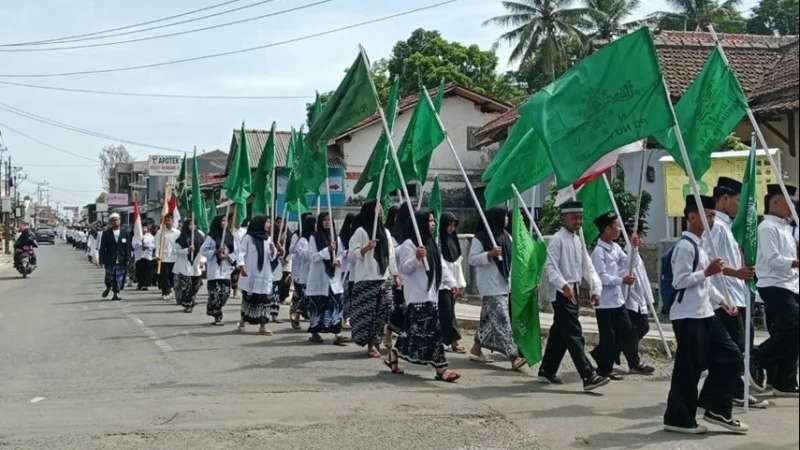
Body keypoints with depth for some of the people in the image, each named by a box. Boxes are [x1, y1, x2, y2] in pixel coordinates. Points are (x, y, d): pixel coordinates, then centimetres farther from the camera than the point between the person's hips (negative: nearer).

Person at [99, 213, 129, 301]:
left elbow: (128, 248, 6)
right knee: (110, 277, 0)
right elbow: (102, 248, 0)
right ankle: (108, 287, 29)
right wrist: (102, 260, -7)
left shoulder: (124, 234, 8)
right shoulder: (106, 234, 3)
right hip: (110, 261, -1)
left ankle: (116, 293, 11)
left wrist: (127, 259, -3)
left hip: (121, 261, 1)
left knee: (119, 278, 0)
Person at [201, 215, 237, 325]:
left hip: (226, 268, 5)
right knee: (215, 293, -10)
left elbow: (236, 251, 8)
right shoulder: (211, 236, -2)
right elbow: (203, 250, -2)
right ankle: (217, 316, -2)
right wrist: (215, 252, -15)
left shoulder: (230, 236, 10)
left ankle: (217, 313, 18)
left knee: (225, 292, 2)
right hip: (215, 269, -5)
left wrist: (227, 256, -10)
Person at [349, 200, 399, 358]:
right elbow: (352, 254, -6)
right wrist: (366, 248, -21)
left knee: (381, 313, 3)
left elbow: (391, 254, 17)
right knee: (367, 313, -7)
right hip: (366, 279, -6)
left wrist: (395, 275, 14)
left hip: (384, 278, 6)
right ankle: (370, 345, -4)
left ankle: (376, 342, 12)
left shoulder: (385, 231, 16)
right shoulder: (361, 231, -3)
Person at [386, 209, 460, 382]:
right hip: (417, 296, -9)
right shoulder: (409, 244, -8)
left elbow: (442, 266, 20)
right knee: (432, 330, -11)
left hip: (430, 294, 9)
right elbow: (404, 268, -13)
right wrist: (417, 257, -28)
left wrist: (452, 284, 11)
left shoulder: (431, 243, 19)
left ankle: (393, 357, 19)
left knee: (414, 329, 9)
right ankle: (440, 369, -6)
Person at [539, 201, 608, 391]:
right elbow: (550, 266, -20)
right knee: (574, 334, -11)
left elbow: (587, 266, 13)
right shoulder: (557, 240, -11)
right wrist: (563, 285, -34)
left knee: (560, 332, 16)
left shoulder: (578, 240, 15)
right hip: (561, 292, -9)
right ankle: (588, 376, -15)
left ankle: (547, 371, 27)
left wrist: (596, 288, 0)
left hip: (573, 291, 9)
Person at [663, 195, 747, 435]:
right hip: (688, 317, -10)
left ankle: (717, 409, 18)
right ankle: (679, 418, 10)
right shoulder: (685, 246, -15)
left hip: (705, 314, 10)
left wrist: (722, 301, 17)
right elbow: (679, 281, -21)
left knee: (730, 356, 9)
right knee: (689, 368, -3)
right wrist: (707, 272, -22)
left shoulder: (700, 245, 17)